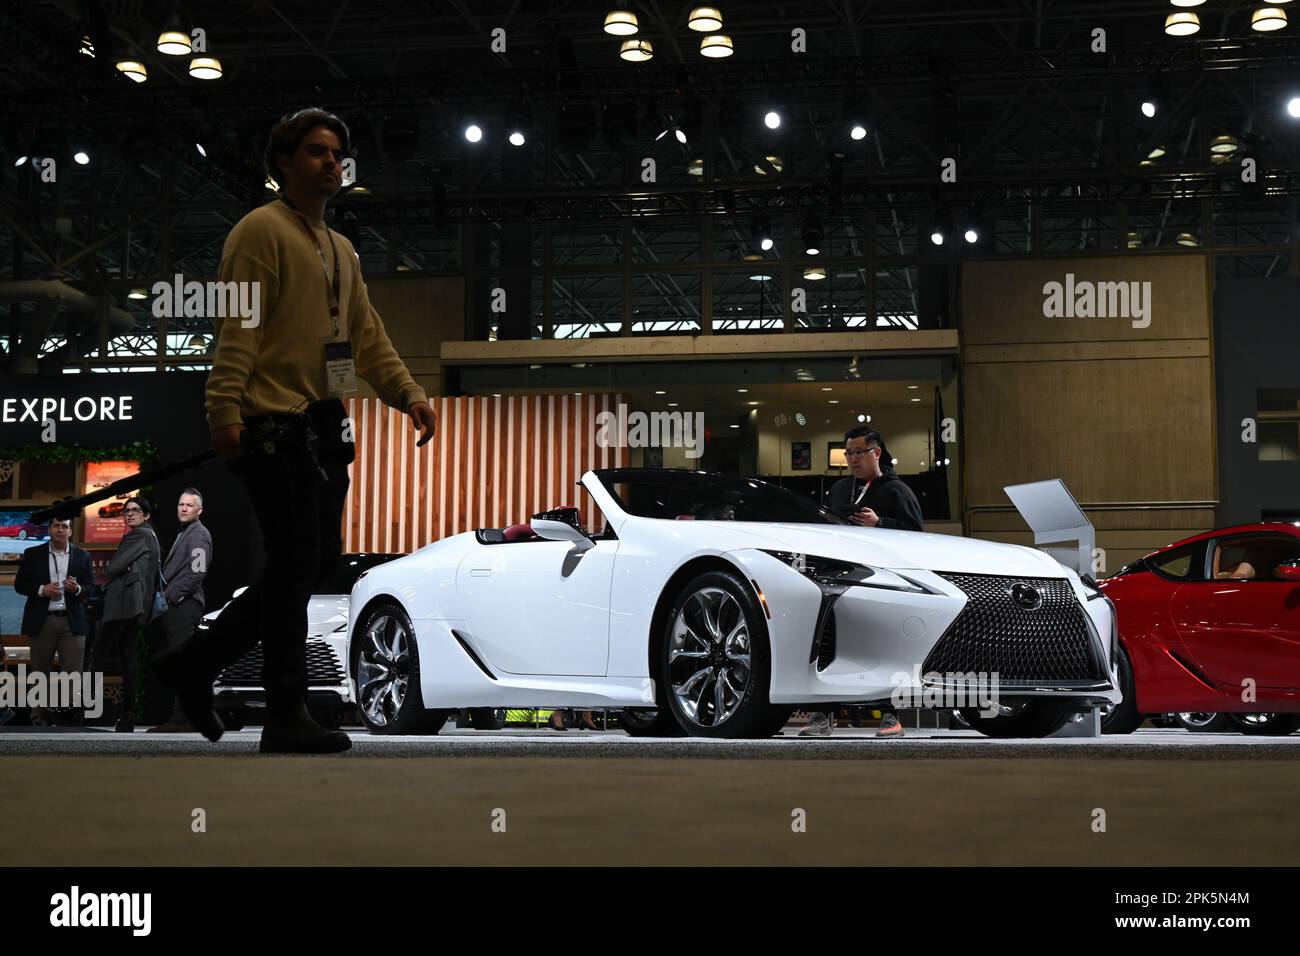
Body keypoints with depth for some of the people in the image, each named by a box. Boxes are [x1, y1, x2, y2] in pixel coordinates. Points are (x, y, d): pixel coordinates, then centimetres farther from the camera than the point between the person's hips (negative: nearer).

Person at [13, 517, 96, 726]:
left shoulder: (82, 557, 9)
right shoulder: (32, 554, 7)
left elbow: (91, 589, 7)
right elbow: (19, 584, 4)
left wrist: (78, 589, -14)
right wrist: (42, 590, -12)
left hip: (72, 621, 0)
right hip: (42, 621, 0)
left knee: (73, 673, -4)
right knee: (40, 672, 4)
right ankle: (39, 716, 10)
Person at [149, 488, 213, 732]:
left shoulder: (199, 534, -7)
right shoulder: (184, 534, 24)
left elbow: (196, 572, -18)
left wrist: (169, 595, -16)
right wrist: (164, 596, 12)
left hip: (184, 605, -10)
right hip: (176, 606, 10)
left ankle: (181, 719, -12)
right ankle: (181, 716, 12)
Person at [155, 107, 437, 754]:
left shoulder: (341, 250, 22)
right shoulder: (262, 230, -5)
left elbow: (367, 335, 22)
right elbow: (238, 327, -14)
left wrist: (410, 395, 9)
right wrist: (226, 411, -23)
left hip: (324, 428, 9)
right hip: (275, 426, -9)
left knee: (316, 566, 11)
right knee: (295, 568, -7)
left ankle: (195, 664, 22)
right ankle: (287, 718, 2)